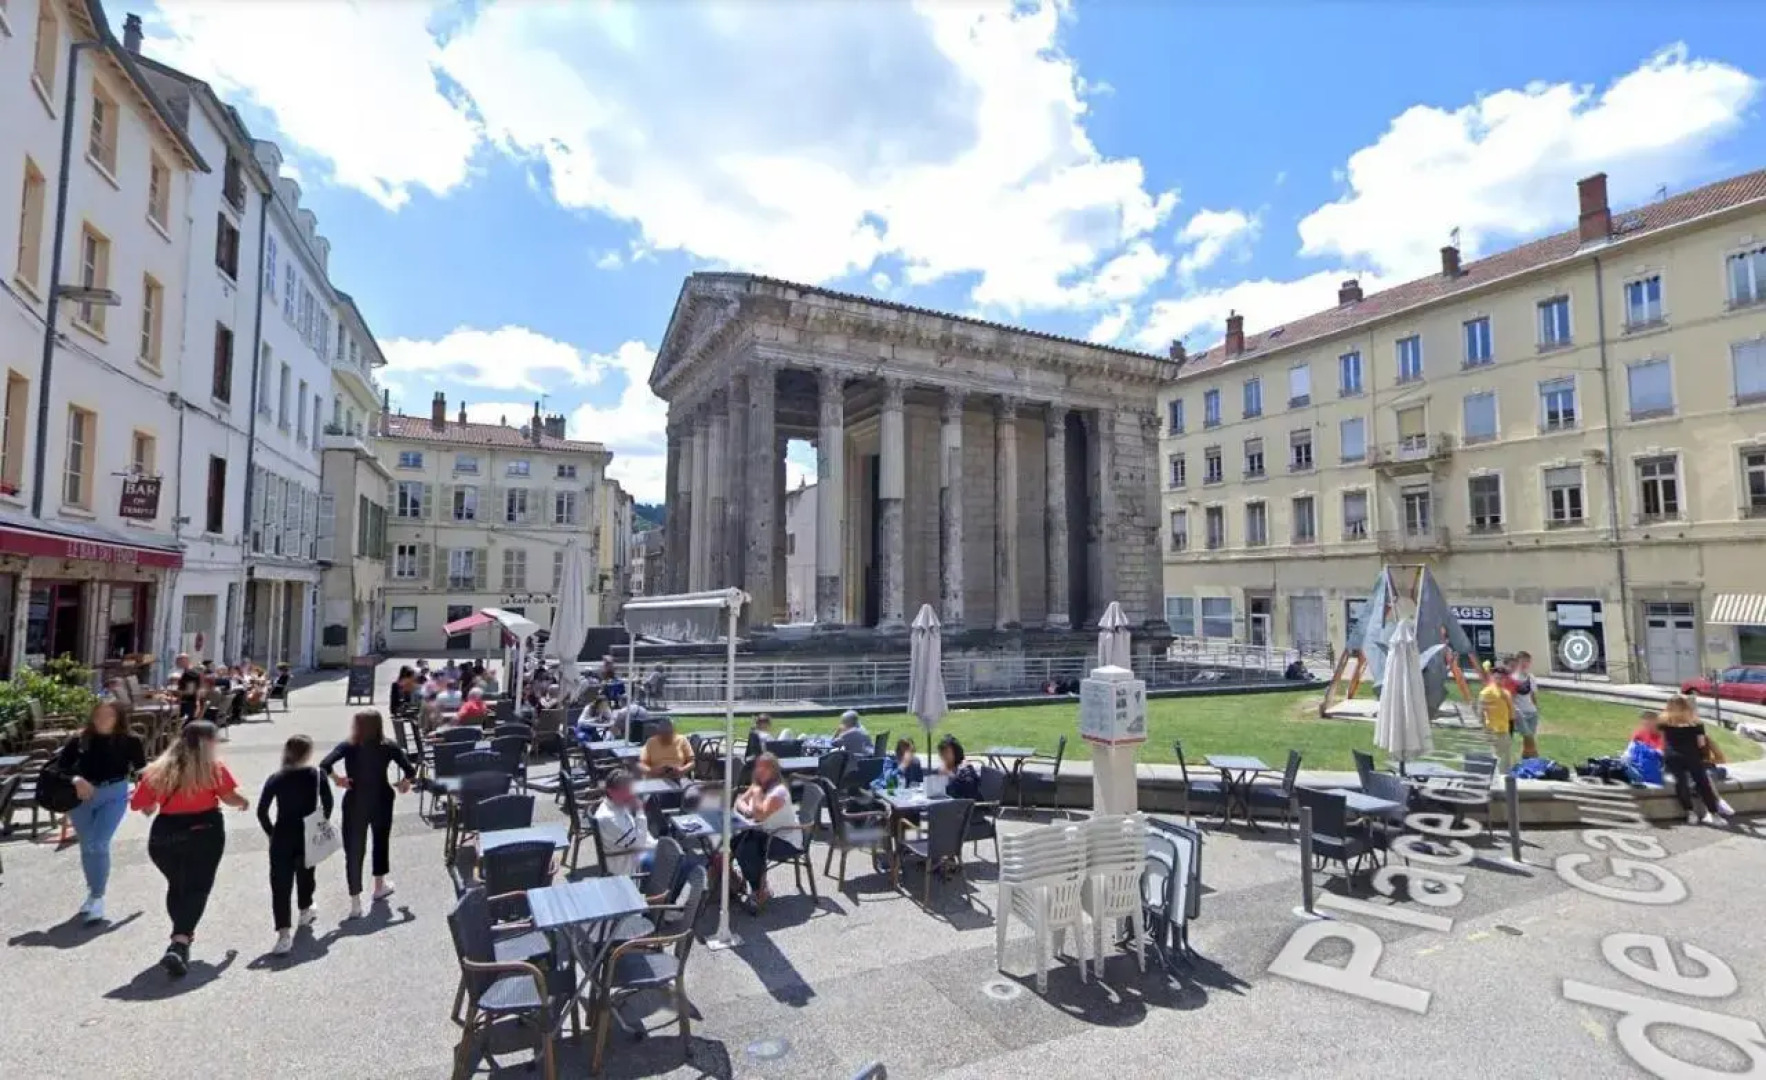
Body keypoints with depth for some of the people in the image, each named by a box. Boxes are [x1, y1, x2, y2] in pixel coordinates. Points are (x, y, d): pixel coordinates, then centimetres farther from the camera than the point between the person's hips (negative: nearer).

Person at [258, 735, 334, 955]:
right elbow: (327, 803, -5)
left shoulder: (275, 780, -4)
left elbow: (262, 811, -7)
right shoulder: (317, 775, -5)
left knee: (281, 884, -2)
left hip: (282, 836, -1)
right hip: (309, 835, 1)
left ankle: (284, 933, -11)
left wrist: (271, 832, 6)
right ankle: (305, 910, 44)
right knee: (305, 872, 24)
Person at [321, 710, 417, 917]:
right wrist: (404, 783, 6)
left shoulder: (347, 747, -10)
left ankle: (355, 903, 4)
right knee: (381, 841, 23)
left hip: (355, 803, -1)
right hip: (381, 801, 1)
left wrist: (336, 778, -8)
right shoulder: (389, 747, -8)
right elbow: (410, 771, -13)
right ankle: (379, 886, 37)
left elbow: (324, 765, -24)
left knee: (354, 850, 5)